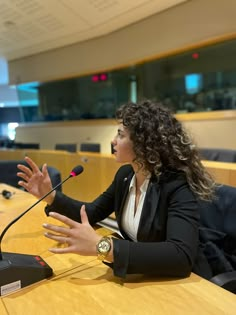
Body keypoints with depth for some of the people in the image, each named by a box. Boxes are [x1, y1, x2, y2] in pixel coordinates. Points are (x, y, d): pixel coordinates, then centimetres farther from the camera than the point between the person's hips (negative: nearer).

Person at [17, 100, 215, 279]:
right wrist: (51, 196, -9)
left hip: (179, 283, -5)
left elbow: (182, 257, -37)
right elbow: (92, 213, 5)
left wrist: (102, 246, -44)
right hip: (138, 274, 5)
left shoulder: (177, 187, -25)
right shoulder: (126, 174, -4)